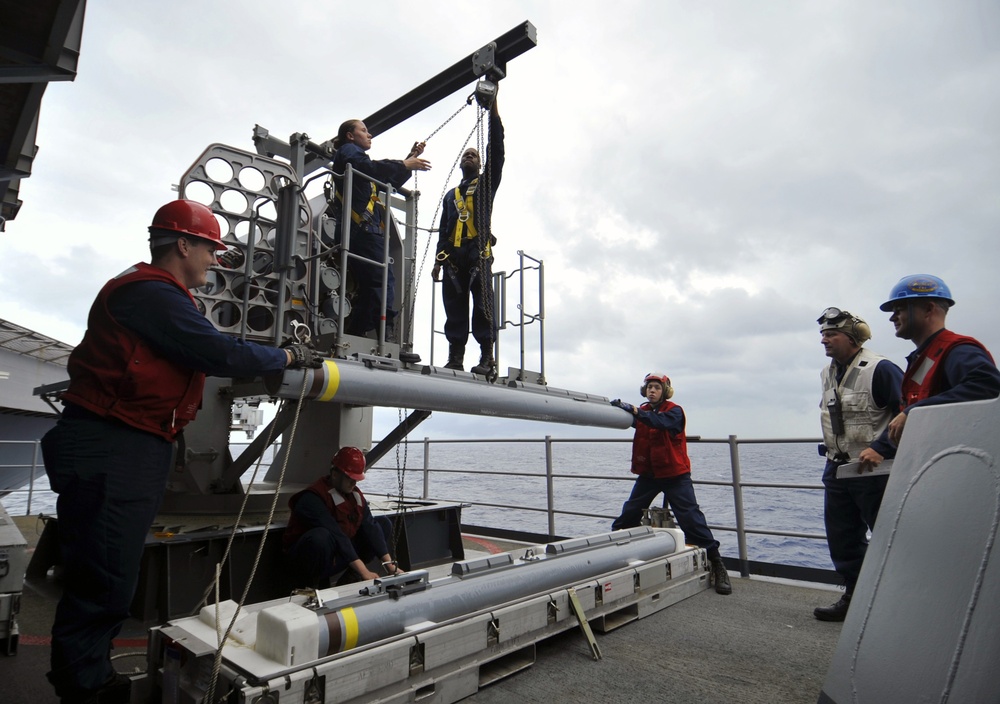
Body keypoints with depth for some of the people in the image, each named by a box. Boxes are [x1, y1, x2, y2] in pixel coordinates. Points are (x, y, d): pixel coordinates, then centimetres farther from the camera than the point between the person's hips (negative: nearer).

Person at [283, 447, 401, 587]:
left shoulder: (355, 495, 0)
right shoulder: (313, 498, -24)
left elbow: (370, 527, -7)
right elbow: (336, 536, -32)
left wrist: (389, 563, -17)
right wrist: (363, 571, -35)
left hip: (338, 555, 7)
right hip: (306, 558, -7)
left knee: (383, 523, 2)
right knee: (321, 536, -40)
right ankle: (307, 587, -13)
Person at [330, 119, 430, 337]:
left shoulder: (355, 155, 36)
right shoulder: (348, 150, 9)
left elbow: (391, 181, 32)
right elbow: (369, 168, -14)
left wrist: (410, 158, 25)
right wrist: (405, 164, -9)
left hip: (362, 230, 10)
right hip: (361, 228, -10)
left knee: (369, 287, 4)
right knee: (384, 282, -21)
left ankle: (352, 337, 1)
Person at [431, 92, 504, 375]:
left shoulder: (486, 183, 19)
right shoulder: (451, 195, 30)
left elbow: (497, 152, 6)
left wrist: (493, 111, 2)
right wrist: (438, 260, 13)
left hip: (478, 253, -4)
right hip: (453, 256, 4)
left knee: (482, 304, -12)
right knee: (454, 307, -3)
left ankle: (487, 356, -16)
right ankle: (455, 356, -5)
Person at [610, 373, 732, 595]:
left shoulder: (674, 411, -9)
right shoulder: (643, 411, 9)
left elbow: (661, 422, -29)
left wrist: (634, 410, -37)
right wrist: (619, 407, -28)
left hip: (675, 474, -5)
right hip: (648, 473, 5)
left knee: (691, 517, -7)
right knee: (630, 513, 9)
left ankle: (716, 563, 2)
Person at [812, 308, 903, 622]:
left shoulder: (879, 369, -16)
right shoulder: (828, 373, 10)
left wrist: (880, 448, -23)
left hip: (874, 470, -8)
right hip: (836, 471, 8)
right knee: (842, 540, 14)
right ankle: (854, 598, 29)